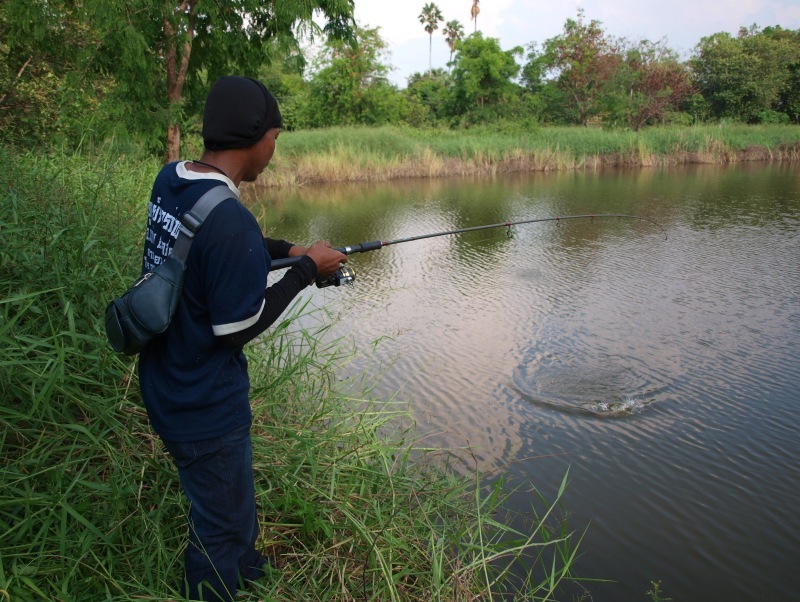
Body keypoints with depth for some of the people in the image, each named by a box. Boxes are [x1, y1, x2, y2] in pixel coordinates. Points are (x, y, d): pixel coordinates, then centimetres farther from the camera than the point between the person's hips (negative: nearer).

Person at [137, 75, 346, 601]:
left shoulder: (169, 181, -3)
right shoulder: (232, 222, -31)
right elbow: (239, 330, -22)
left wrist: (287, 250, 5)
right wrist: (306, 271, -12)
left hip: (167, 386, 9)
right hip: (205, 410, -9)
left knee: (235, 501, 31)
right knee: (220, 530, 15)